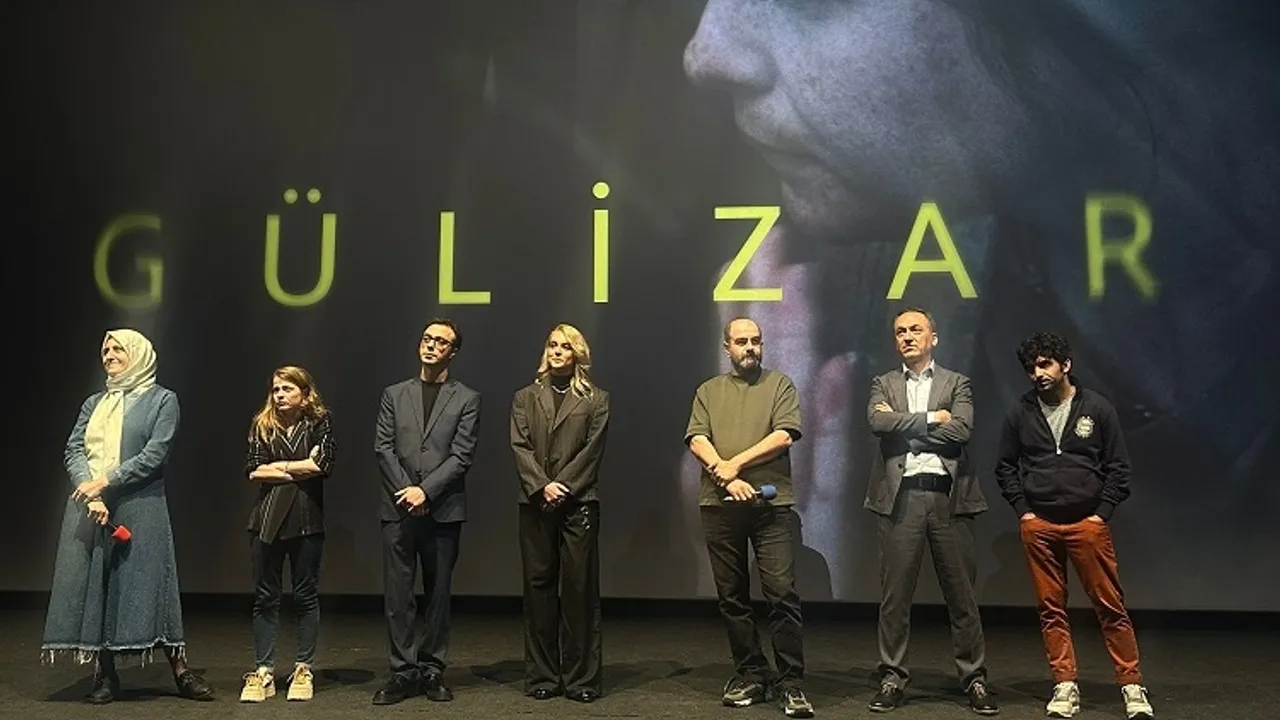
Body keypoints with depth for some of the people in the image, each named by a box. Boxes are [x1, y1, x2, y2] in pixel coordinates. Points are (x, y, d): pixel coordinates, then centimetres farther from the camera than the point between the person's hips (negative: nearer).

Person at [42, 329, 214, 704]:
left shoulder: (162, 399, 4)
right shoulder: (94, 403, 17)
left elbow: (155, 454, -7)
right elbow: (72, 450, 5)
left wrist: (106, 482, -15)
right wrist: (90, 493, -12)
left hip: (138, 508, -4)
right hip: (88, 506, 4)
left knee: (146, 583, -3)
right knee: (92, 583, 2)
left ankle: (181, 671, 3)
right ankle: (104, 676, 10)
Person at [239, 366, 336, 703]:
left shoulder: (319, 423, 1)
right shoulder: (262, 425, 6)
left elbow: (323, 465, -13)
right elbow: (253, 471, -4)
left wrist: (279, 466, -6)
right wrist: (301, 468, -9)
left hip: (306, 518, -2)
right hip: (267, 517, 2)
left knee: (306, 594, 6)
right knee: (265, 596, 5)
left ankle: (304, 670, 15)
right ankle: (263, 672, 12)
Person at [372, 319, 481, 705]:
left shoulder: (466, 399, 5)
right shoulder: (394, 395, 12)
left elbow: (461, 456, -3)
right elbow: (383, 449, 4)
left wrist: (425, 491, -13)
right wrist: (406, 491, -8)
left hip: (443, 510, -1)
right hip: (398, 509, 1)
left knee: (439, 593, 6)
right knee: (398, 595, 2)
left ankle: (431, 670, 16)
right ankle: (403, 672, 10)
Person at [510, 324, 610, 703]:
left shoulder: (596, 399, 10)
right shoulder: (525, 397, 14)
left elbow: (592, 450, 0)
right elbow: (520, 446, 3)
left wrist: (562, 488, -11)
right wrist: (542, 486, -11)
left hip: (579, 502, -2)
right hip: (535, 502, 2)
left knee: (580, 587, -2)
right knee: (538, 586, 4)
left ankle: (581, 678, 5)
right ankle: (542, 675, 11)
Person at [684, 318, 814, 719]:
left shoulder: (780, 385, 9)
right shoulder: (709, 391, 15)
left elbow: (784, 435, -5)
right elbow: (696, 440, 2)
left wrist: (735, 464, -9)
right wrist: (726, 478, -12)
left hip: (771, 503, -2)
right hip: (719, 505, 3)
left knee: (782, 593, -7)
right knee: (732, 596, 7)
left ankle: (791, 683, 1)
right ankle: (751, 676, 18)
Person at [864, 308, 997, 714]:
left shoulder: (956, 383, 11)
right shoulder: (884, 385, 13)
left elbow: (962, 429, -7)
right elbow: (878, 422, -8)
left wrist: (903, 428, -6)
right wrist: (930, 418, -7)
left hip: (948, 495, 0)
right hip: (900, 496, 0)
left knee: (961, 594, 5)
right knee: (895, 594, 4)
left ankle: (974, 680, 15)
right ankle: (892, 678, 13)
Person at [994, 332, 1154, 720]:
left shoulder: (1097, 408, 1)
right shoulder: (1020, 413, 5)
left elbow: (1118, 466, 3)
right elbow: (1006, 468, 12)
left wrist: (1102, 513, -4)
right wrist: (1023, 510, 2)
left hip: (1088, 524, -2)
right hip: (1038, 527, 2)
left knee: (1111, 607, -1)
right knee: (1051, 609, 5)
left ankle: (1132, 687, 9)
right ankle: (1065, 687, 14)